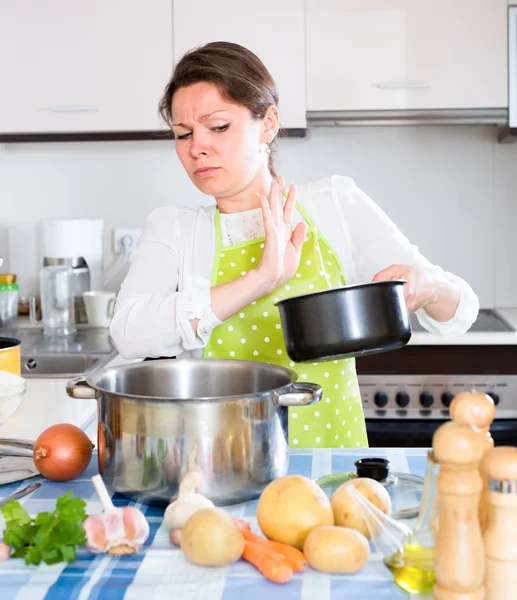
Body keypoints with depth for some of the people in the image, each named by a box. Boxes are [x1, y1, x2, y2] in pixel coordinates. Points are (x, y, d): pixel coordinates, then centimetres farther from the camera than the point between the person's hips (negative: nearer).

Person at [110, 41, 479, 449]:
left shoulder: (337, 204, 5)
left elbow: (460, 311, 5)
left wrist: (427, 285, -17)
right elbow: (130, 333, -14)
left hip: (330, 443, 1)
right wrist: (262, 278, -20)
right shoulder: (173, 229, 4)